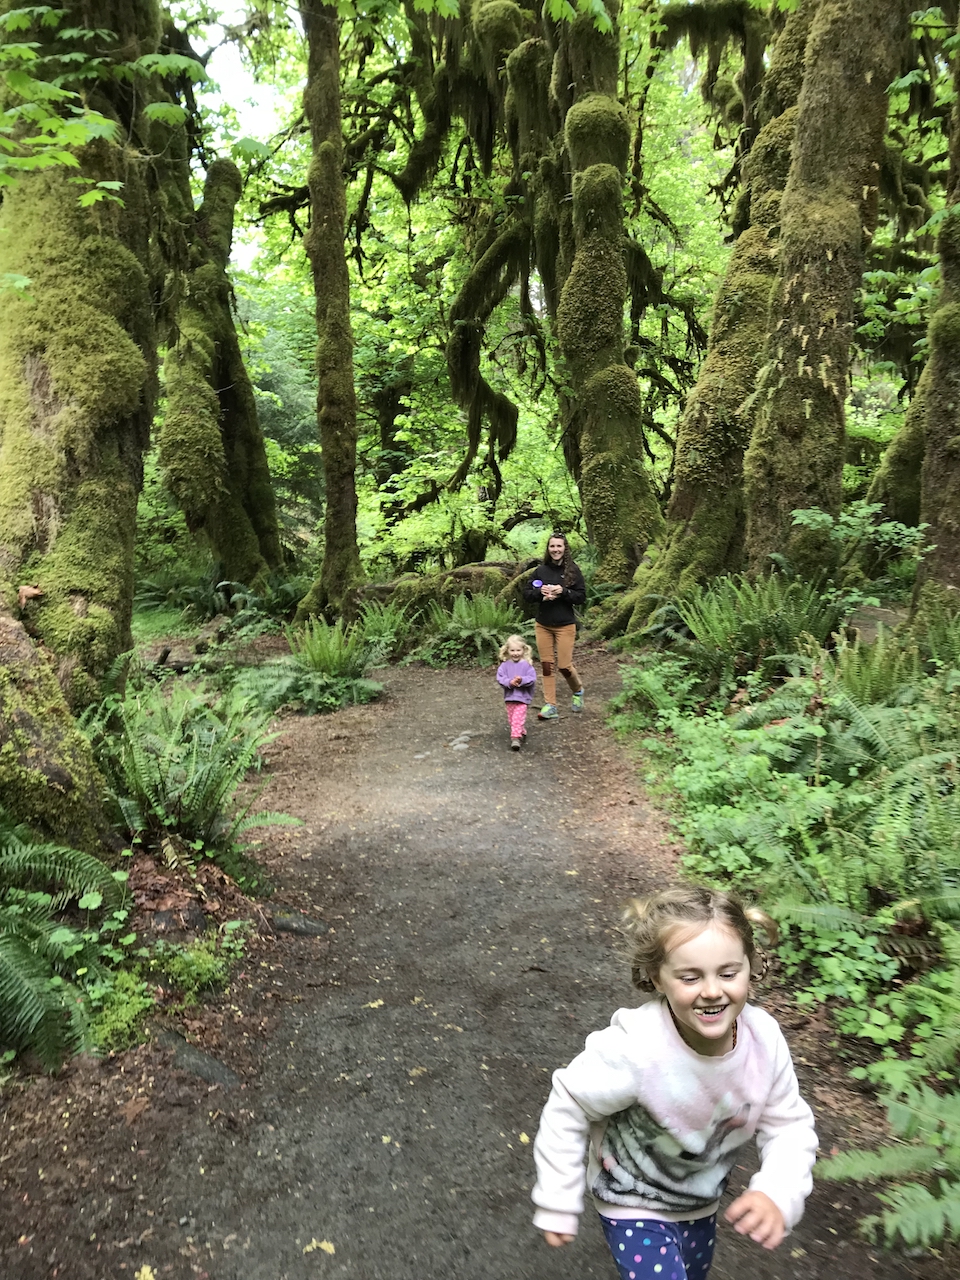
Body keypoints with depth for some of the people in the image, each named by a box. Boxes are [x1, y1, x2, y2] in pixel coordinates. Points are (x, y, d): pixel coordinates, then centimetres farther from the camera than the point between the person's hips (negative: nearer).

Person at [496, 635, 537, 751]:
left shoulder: (526, 665, -6)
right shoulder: (505, 665, 0)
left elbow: (532, 678, -10)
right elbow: (500, 677, -7)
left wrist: (522, 680, -26)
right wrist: (509, 682, -24)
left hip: (522, 696, -4)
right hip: (509, 696, 4)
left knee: (518, 718, -12)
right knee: (511, 718, 13)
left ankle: (515, 737, -13)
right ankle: (522, 732, 32)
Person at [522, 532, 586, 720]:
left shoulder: (572, 570, -5)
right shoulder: (540, 570, 2)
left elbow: (582, 596, -7)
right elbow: (526, 593, 4)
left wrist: (563, 591, -21)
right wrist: (540, 592, -15)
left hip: (565, 626, -3)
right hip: (543, 625, 3)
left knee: (564, 665, -2)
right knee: (546, 665, 4)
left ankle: (578, 691, 29)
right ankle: (550, 706, 9)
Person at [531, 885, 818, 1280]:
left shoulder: (764, 1036, -28)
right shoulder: (633, 1050, -39)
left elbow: (790, 1126, -13)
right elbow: (567, 1110, -23)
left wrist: (777, 1194, -31)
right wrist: (557, 1205, -13)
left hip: (702, 1201, 5)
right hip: (635, 1206, -5)